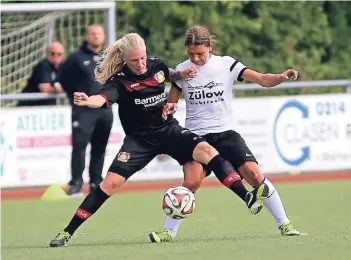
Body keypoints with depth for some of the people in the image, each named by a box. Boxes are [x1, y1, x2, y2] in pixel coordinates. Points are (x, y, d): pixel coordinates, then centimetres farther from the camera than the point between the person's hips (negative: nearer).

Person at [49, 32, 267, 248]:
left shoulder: (157, 66, -3)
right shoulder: (119, 80, -17)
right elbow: (104, 98, -39)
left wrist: (182, 74, 3)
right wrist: (87, 101, -60)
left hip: (169, 130, 3)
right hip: (139, 139, -3)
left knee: (206, 150, -22)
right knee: (111, 182, -14)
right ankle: (67, 233, -6)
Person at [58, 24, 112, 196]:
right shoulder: (77, 58, -4)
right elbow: (63, 77, 2)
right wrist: (75, 95, 2)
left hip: (105, 110, 5)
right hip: (83, 110, -5)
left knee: (100, 148, 8)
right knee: (79, 145, -14)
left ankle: (96, 183, 16)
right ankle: (76, 184, -14)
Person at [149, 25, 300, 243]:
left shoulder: (226, 64, -3)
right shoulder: (182, 70, 1)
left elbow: (262, 79, -10)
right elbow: (171, 103, 12)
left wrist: (281, 77, -30)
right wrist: (169, 108, -12)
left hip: (225, 133, 0)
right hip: (196, 135, 0)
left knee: (254, 174, -12)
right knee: (191, 182, -20)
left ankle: (284, 224, -1)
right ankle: (169, 232, -8)